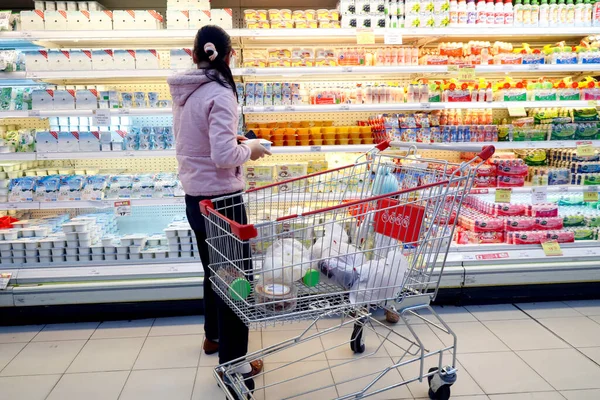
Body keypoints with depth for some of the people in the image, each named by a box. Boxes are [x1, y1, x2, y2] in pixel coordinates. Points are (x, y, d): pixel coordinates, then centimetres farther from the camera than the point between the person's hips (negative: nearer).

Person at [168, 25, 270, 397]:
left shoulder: (183, 91, 7)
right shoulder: (219, 94, -18)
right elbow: (224, 157, -25)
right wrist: (248, 149, -7)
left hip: (194, 197, 9)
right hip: (221, 198, -8)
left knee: (214, 270, 24)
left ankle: (214, 336, 43)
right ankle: (234, 364, 15)